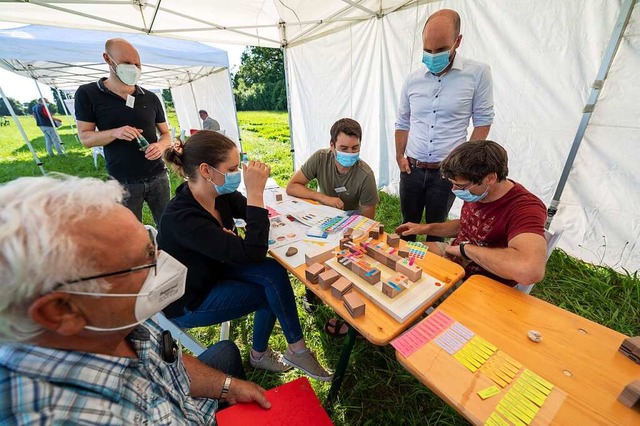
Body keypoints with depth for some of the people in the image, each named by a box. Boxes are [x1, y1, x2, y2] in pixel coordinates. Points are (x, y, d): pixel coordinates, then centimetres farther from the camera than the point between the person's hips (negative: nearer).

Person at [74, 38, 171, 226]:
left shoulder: (150, 98, 6)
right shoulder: (87, 94, 0)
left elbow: (166, 134, 11)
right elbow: (85, 137, 0)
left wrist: (161, 145, -13)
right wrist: (115, 133, -20)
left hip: (158, 177, 2)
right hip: (123, 183, -1)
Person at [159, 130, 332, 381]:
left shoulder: (219, 193, -12)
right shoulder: (182, 217, -35)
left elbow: (252, 214, 2)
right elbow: (252, 254, -38)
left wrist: (255, 188, -20)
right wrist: (255, 192, -39)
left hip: (214, 271, 7)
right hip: (188, 303, -6)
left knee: (274, 272, -14)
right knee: (273, 289, -13)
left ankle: (260, 354, 8)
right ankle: (297, 351, 13)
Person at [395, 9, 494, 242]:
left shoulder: (478, 74, -5)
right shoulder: (413, 79, 4)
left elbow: (483, 121, -1)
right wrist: (399, 156, 6)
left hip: (446, 172, -2)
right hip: (411, 169, 3)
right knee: (408, 225, 15)